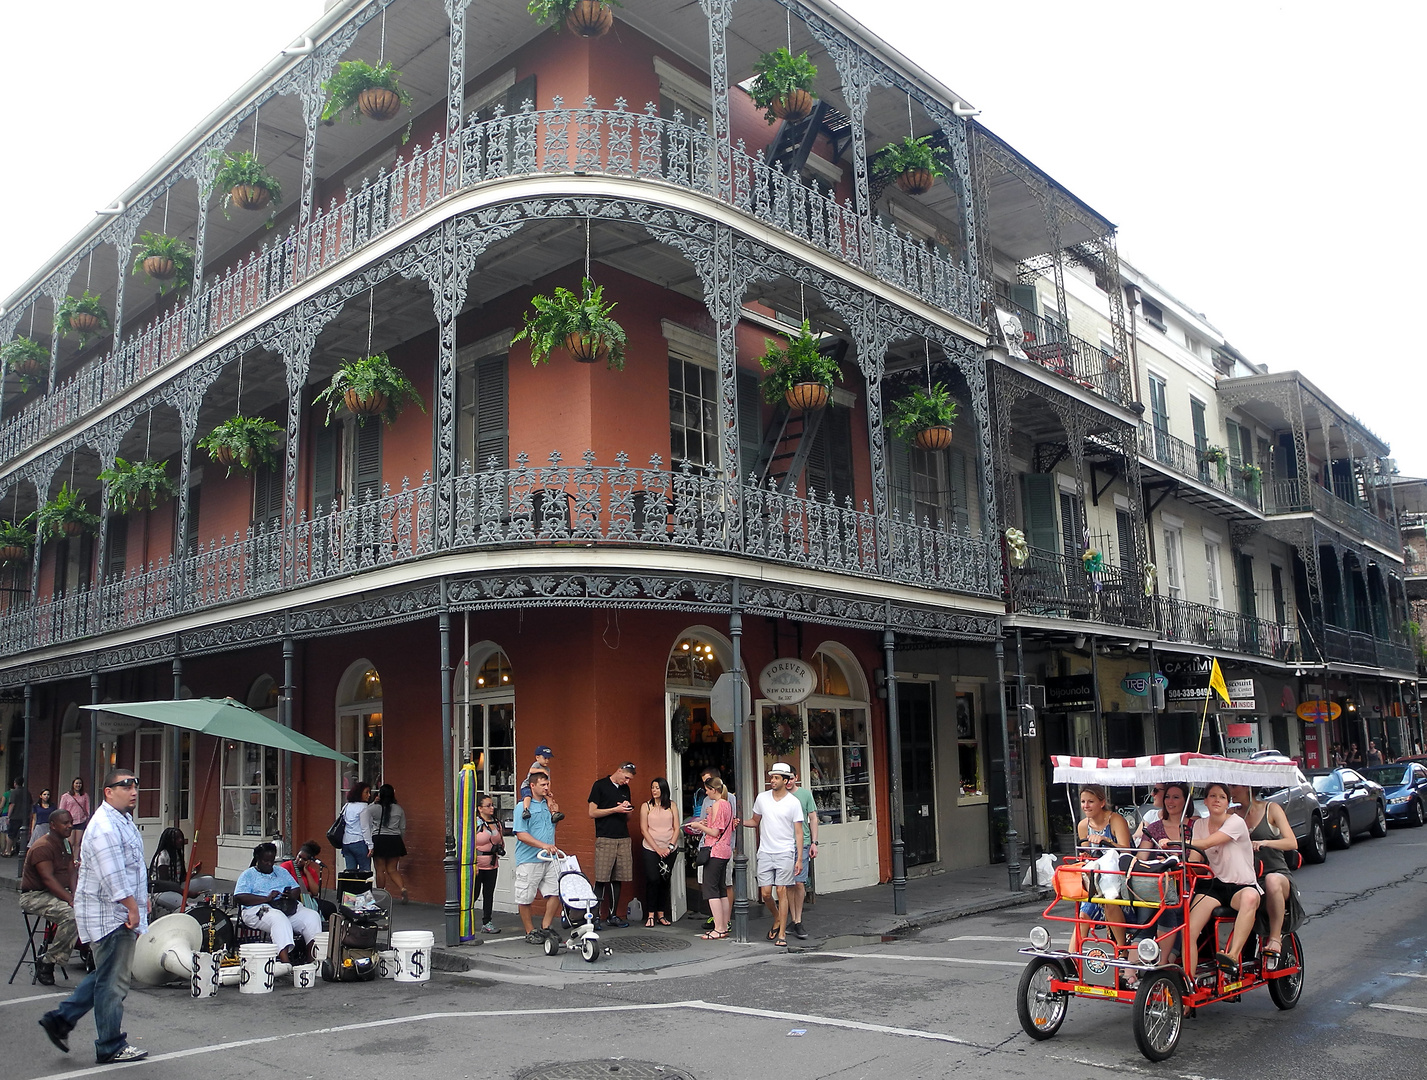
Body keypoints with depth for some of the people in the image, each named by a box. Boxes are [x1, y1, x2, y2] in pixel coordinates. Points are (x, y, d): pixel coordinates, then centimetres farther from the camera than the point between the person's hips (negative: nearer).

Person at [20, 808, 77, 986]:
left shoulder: (66, 845, 14)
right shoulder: (42, 847, -15)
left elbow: (70, 873, 8)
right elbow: (48, 879, -23)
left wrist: (75, 894, -12)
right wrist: (70, 900, -30)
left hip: (59, 893, 8)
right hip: (34, 896, -8)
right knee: (70, 914, -32)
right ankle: (46, 962, -20)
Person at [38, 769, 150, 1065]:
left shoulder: (124, 821, 14)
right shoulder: (105, 826, -20)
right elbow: (112, 874, -25)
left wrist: (142, 898, 23)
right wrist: (132, 907, -23)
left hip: (119, 913, 10)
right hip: (109, 915, -10)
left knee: (105, 976, 19)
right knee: (113, 981, -1)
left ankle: (60, 1018, 27)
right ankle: (111, 1047, 9)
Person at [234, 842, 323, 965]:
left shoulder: (282, 872, 28)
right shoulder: (248, 875, 12)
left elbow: (297, 889, 23)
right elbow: (239, 897, -5)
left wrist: (291, 895, -4)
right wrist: (267, 898, -15)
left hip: (289, 908, 6)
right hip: (258, 910, -6)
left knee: (312, 916, -21)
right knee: (280, 919, -39)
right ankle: (286, 961, -53)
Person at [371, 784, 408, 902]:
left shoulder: (373, 808, -6)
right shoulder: (399, 809, 2)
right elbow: (403, 828, 8)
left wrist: (375, 802, 18)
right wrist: (402, 843, 24)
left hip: (378, 840, -3)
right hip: (395, 841, 3)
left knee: (380, 869, 6)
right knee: (392, 869, 9)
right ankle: (403, 888, -12)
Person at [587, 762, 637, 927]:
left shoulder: (625, 789, 18)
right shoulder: (600, 785, 0)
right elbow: (592, 812, -5)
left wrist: (628, 810, 1)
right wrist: (616, 809, -10)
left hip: (624, 839, 6)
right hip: (605, 839, -6)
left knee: (618, 879, 5)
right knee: (601, 879, -8)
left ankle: (613, 915, 12)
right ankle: (595, 915, -2)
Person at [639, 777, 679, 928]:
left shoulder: (671, 805, 7)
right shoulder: (646, 806, 3)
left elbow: (676, 828, 5)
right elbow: (644, 830, -2)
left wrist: (670, 846, -8)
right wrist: (657, 849, -9)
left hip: (670, 850, 2)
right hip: (650, 849, -2)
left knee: (665, 881, 5)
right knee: (653, 880, -11)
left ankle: (661, 915, 14)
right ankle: (650, 915, -1)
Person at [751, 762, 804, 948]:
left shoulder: (793, 802, -4)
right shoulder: (762, 798, 5)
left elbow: (798, 832, -3)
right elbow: (755, 822, 17)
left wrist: (799, 858, -8)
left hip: (785, 853, -3)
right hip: (765, 852, 3)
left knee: (782, 892, -5)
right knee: (765, 893, 1)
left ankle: (782, 934, 3)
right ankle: (778, 920, 29)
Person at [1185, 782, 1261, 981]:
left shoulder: (1236, 823, -7)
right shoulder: (1200, 825, 11)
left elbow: (1207, 843, -21)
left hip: (1240, 886, -4)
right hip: (1212, 884, 4)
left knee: (1250, 897, -42)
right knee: (1189, 930, -22)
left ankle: (1232, 956, -44)